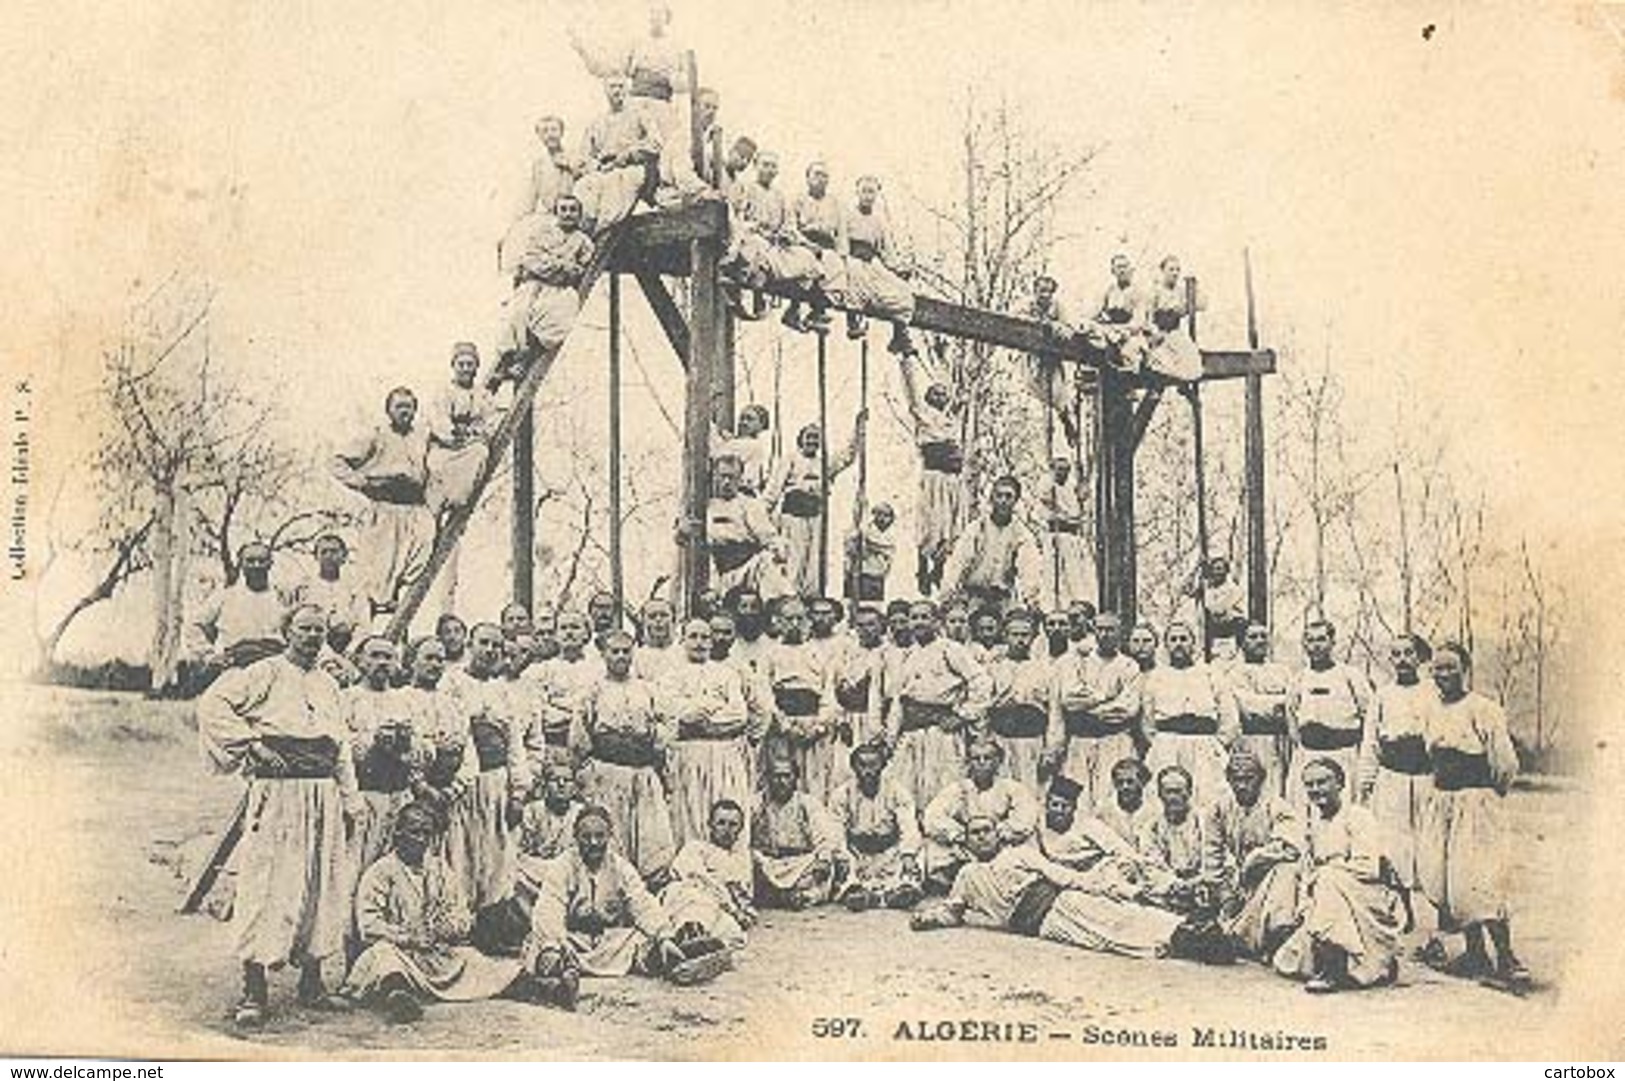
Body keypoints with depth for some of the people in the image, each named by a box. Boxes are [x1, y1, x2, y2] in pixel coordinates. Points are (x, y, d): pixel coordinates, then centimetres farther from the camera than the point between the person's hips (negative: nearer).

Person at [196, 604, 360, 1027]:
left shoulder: (328, 685, 18)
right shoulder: (266, 673, -2)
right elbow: (213, 705, -11)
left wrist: (349, 801, 19)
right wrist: (252, 744, -15)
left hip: (324, 795, 7)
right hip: (277, 791, -7)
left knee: (322, 886, 8)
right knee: (268, 886, -9)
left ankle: (312, 982, 18)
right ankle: (253, 992, -6)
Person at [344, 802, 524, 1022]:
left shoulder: (440, 869, 19)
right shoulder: (380, 871, 5)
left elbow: (463, 916, 14)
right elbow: (369, 924, -6)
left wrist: (447, 927, -8)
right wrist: (407, 937, -17)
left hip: (442, 951, 6)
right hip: (398, 950, -6)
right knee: (383, 958, -38)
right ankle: (395, 993, -65)